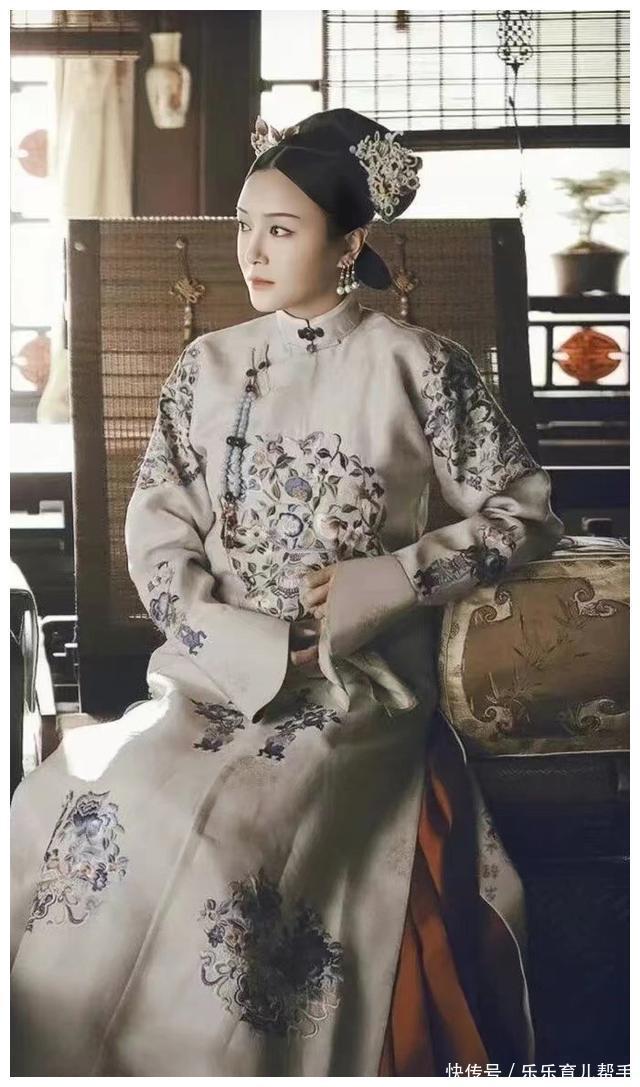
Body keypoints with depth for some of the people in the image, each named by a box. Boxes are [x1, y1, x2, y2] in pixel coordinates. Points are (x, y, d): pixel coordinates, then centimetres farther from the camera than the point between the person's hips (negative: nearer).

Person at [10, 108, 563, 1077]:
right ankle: (56, 1048, -2)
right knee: (81, 810, -21)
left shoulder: (417, 365, 0)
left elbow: (527, 514, 1)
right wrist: (247, 644, -12)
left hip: (357, 681, -4)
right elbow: (158, 521, 4)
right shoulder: (208, 366, 11)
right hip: (217, 669, 4)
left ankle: (231, 1054, -8)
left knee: (216, 837, -29)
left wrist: (383, 584, -10)